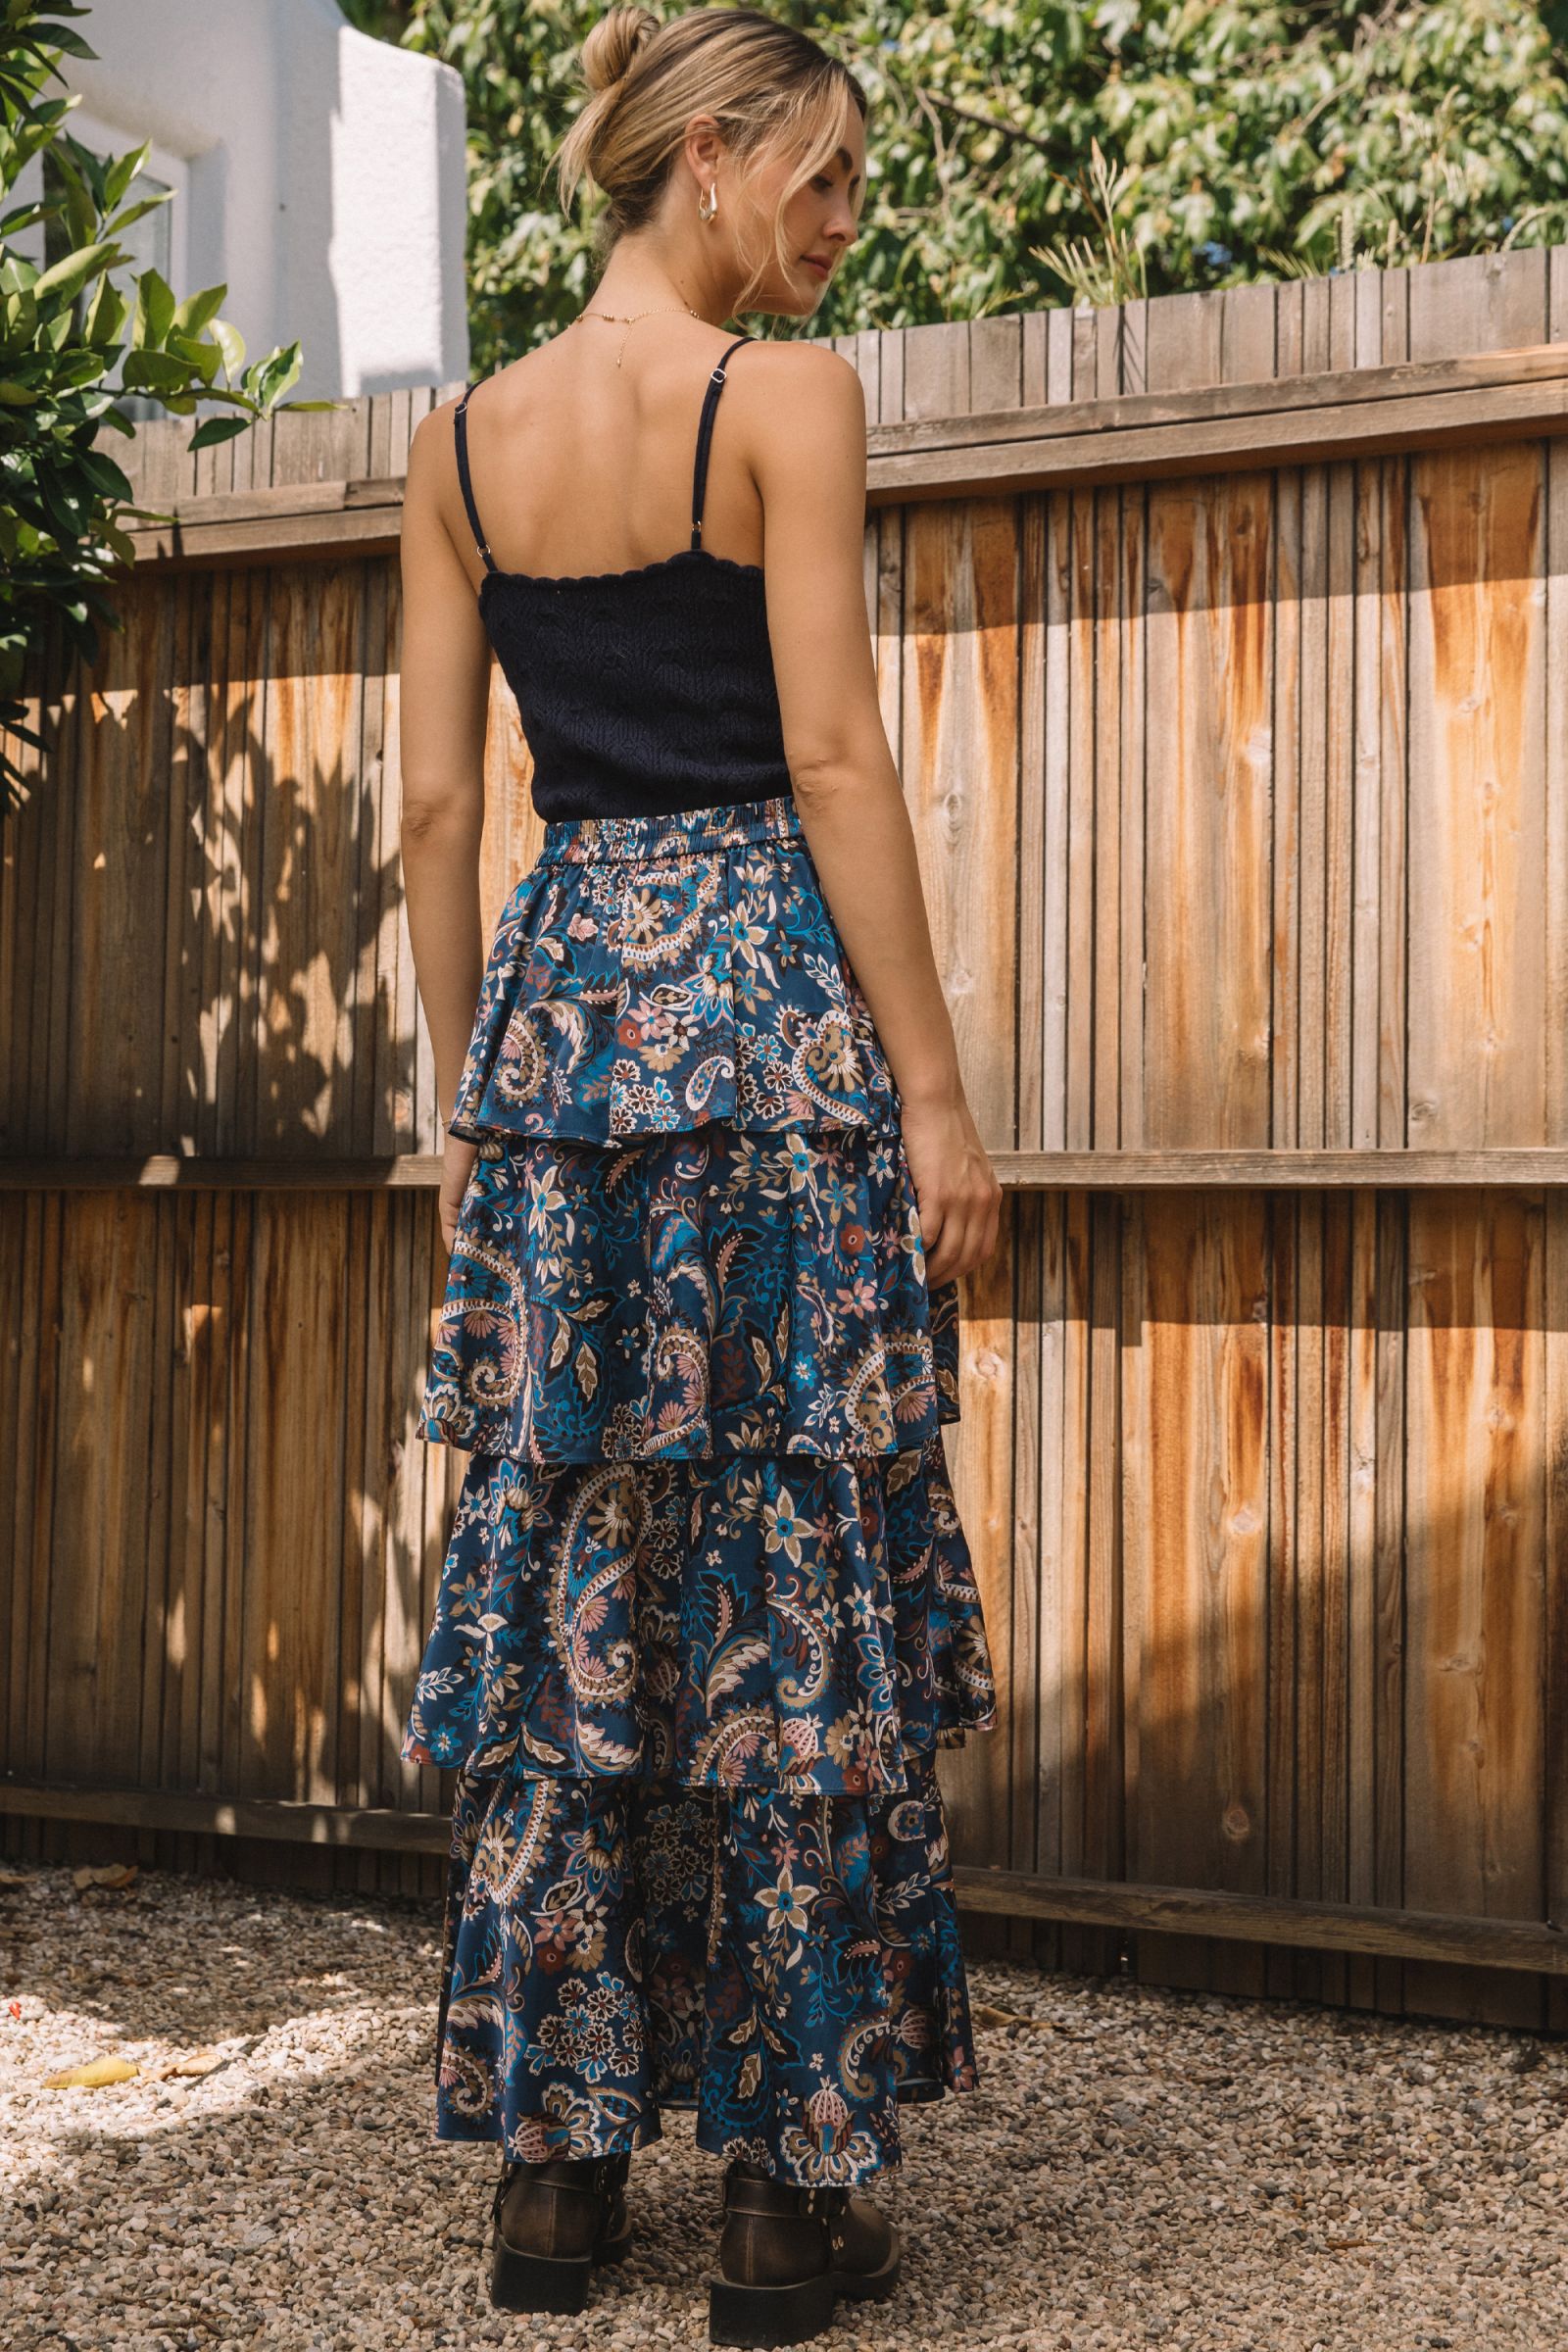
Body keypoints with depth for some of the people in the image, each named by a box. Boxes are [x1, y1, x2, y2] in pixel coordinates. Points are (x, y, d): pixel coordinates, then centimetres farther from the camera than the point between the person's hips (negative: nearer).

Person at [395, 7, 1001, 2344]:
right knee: (795, 1582, 1)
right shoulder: (788, 397, -5)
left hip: (559, 1002, 5)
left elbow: (436, 803, 9)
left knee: (556, 1582, 9)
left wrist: (464, 1096, 15)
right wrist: (936, 1089, -9)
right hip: (774, 1003, -5)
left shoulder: (459, 441, 10)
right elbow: (832, 761, -11)